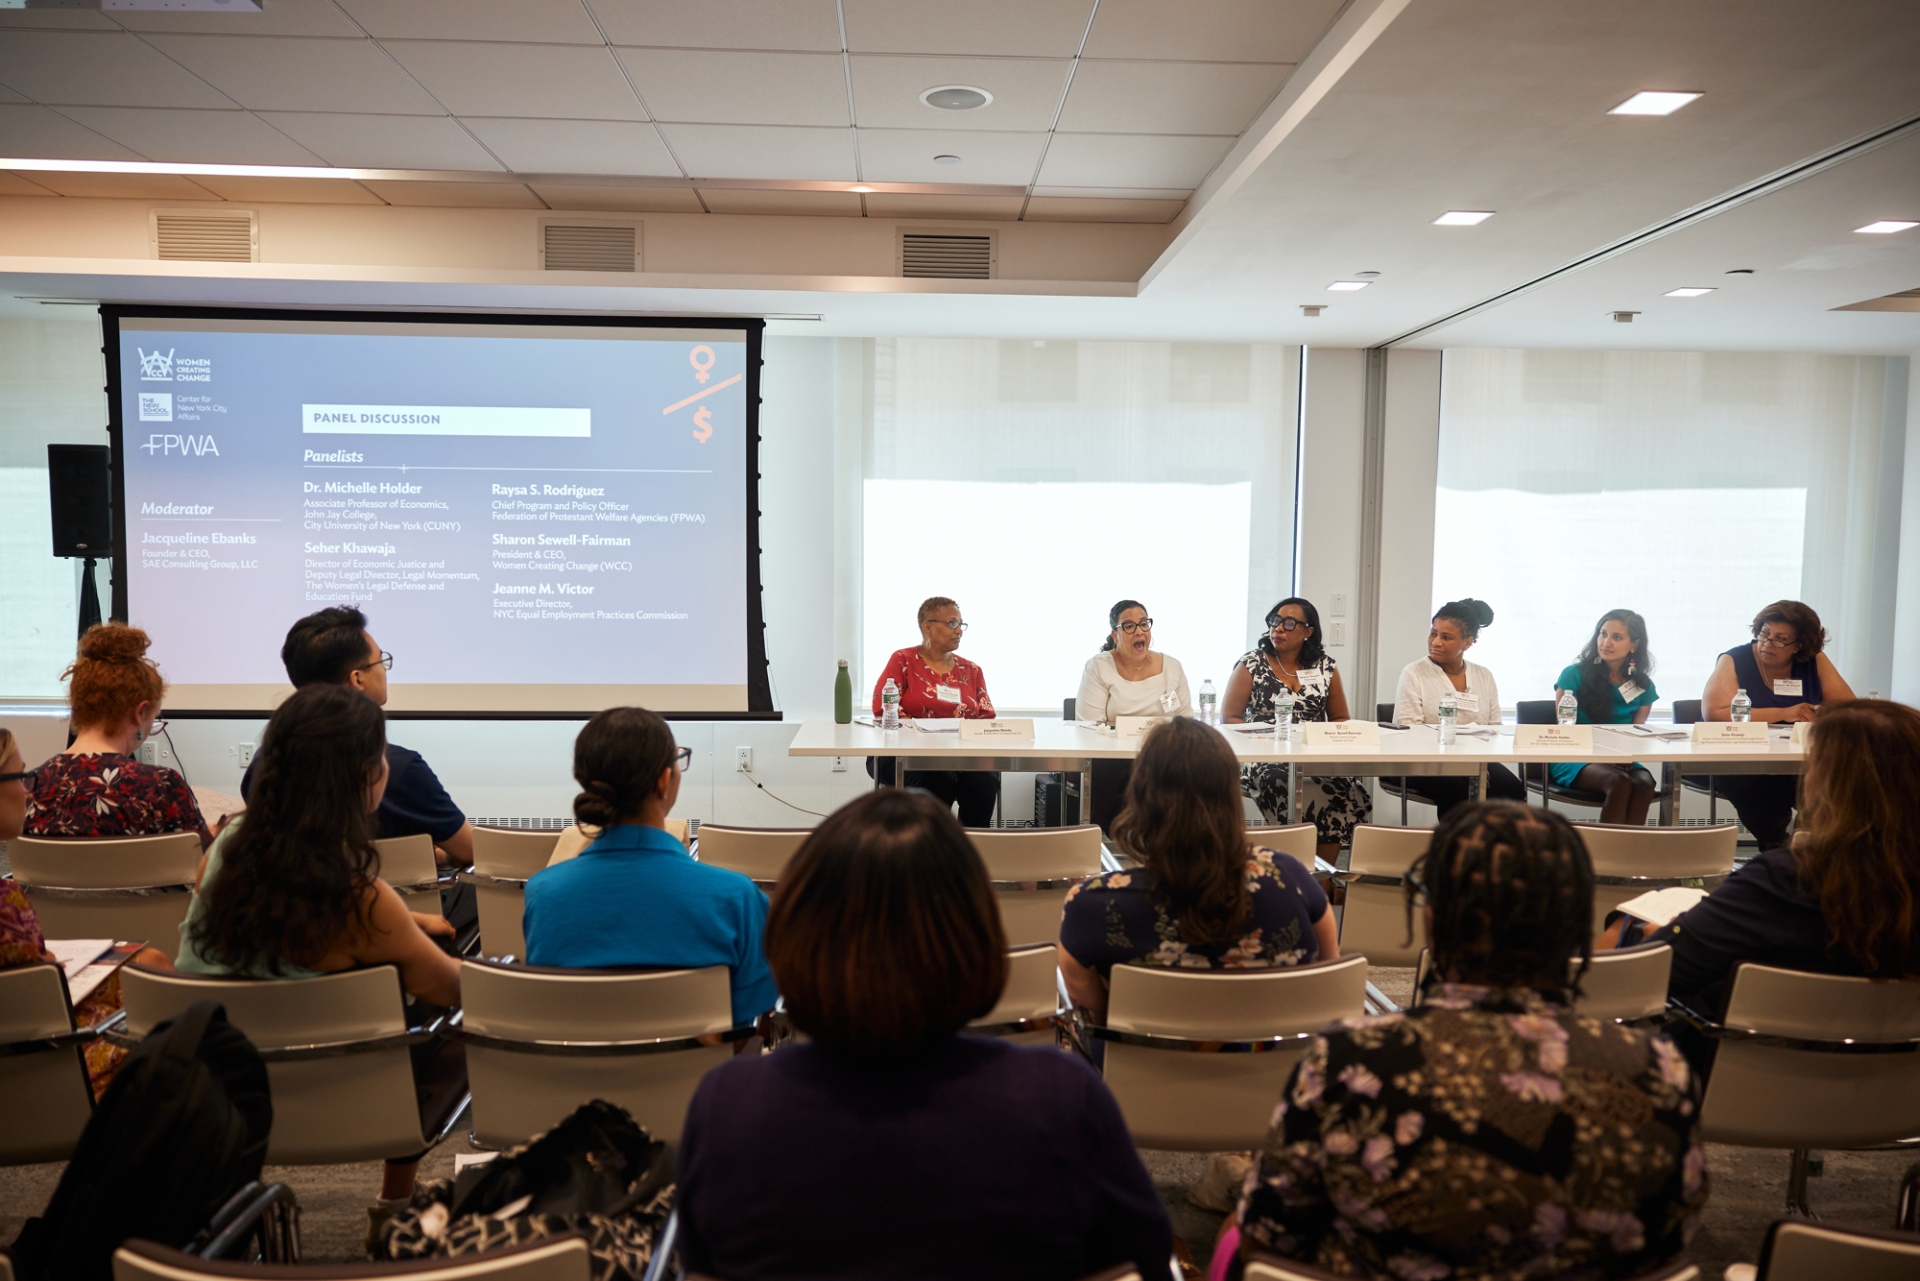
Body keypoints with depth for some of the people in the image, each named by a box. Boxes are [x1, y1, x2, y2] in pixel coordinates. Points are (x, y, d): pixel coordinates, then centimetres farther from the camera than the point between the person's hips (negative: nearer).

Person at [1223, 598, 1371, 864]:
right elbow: (1229, 717, 3)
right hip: (1264, 760, -2)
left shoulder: (1324, 667, 11)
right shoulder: (1251, 664, 4)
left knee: (1344, 790, -29)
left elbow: (1340, 719, 18)